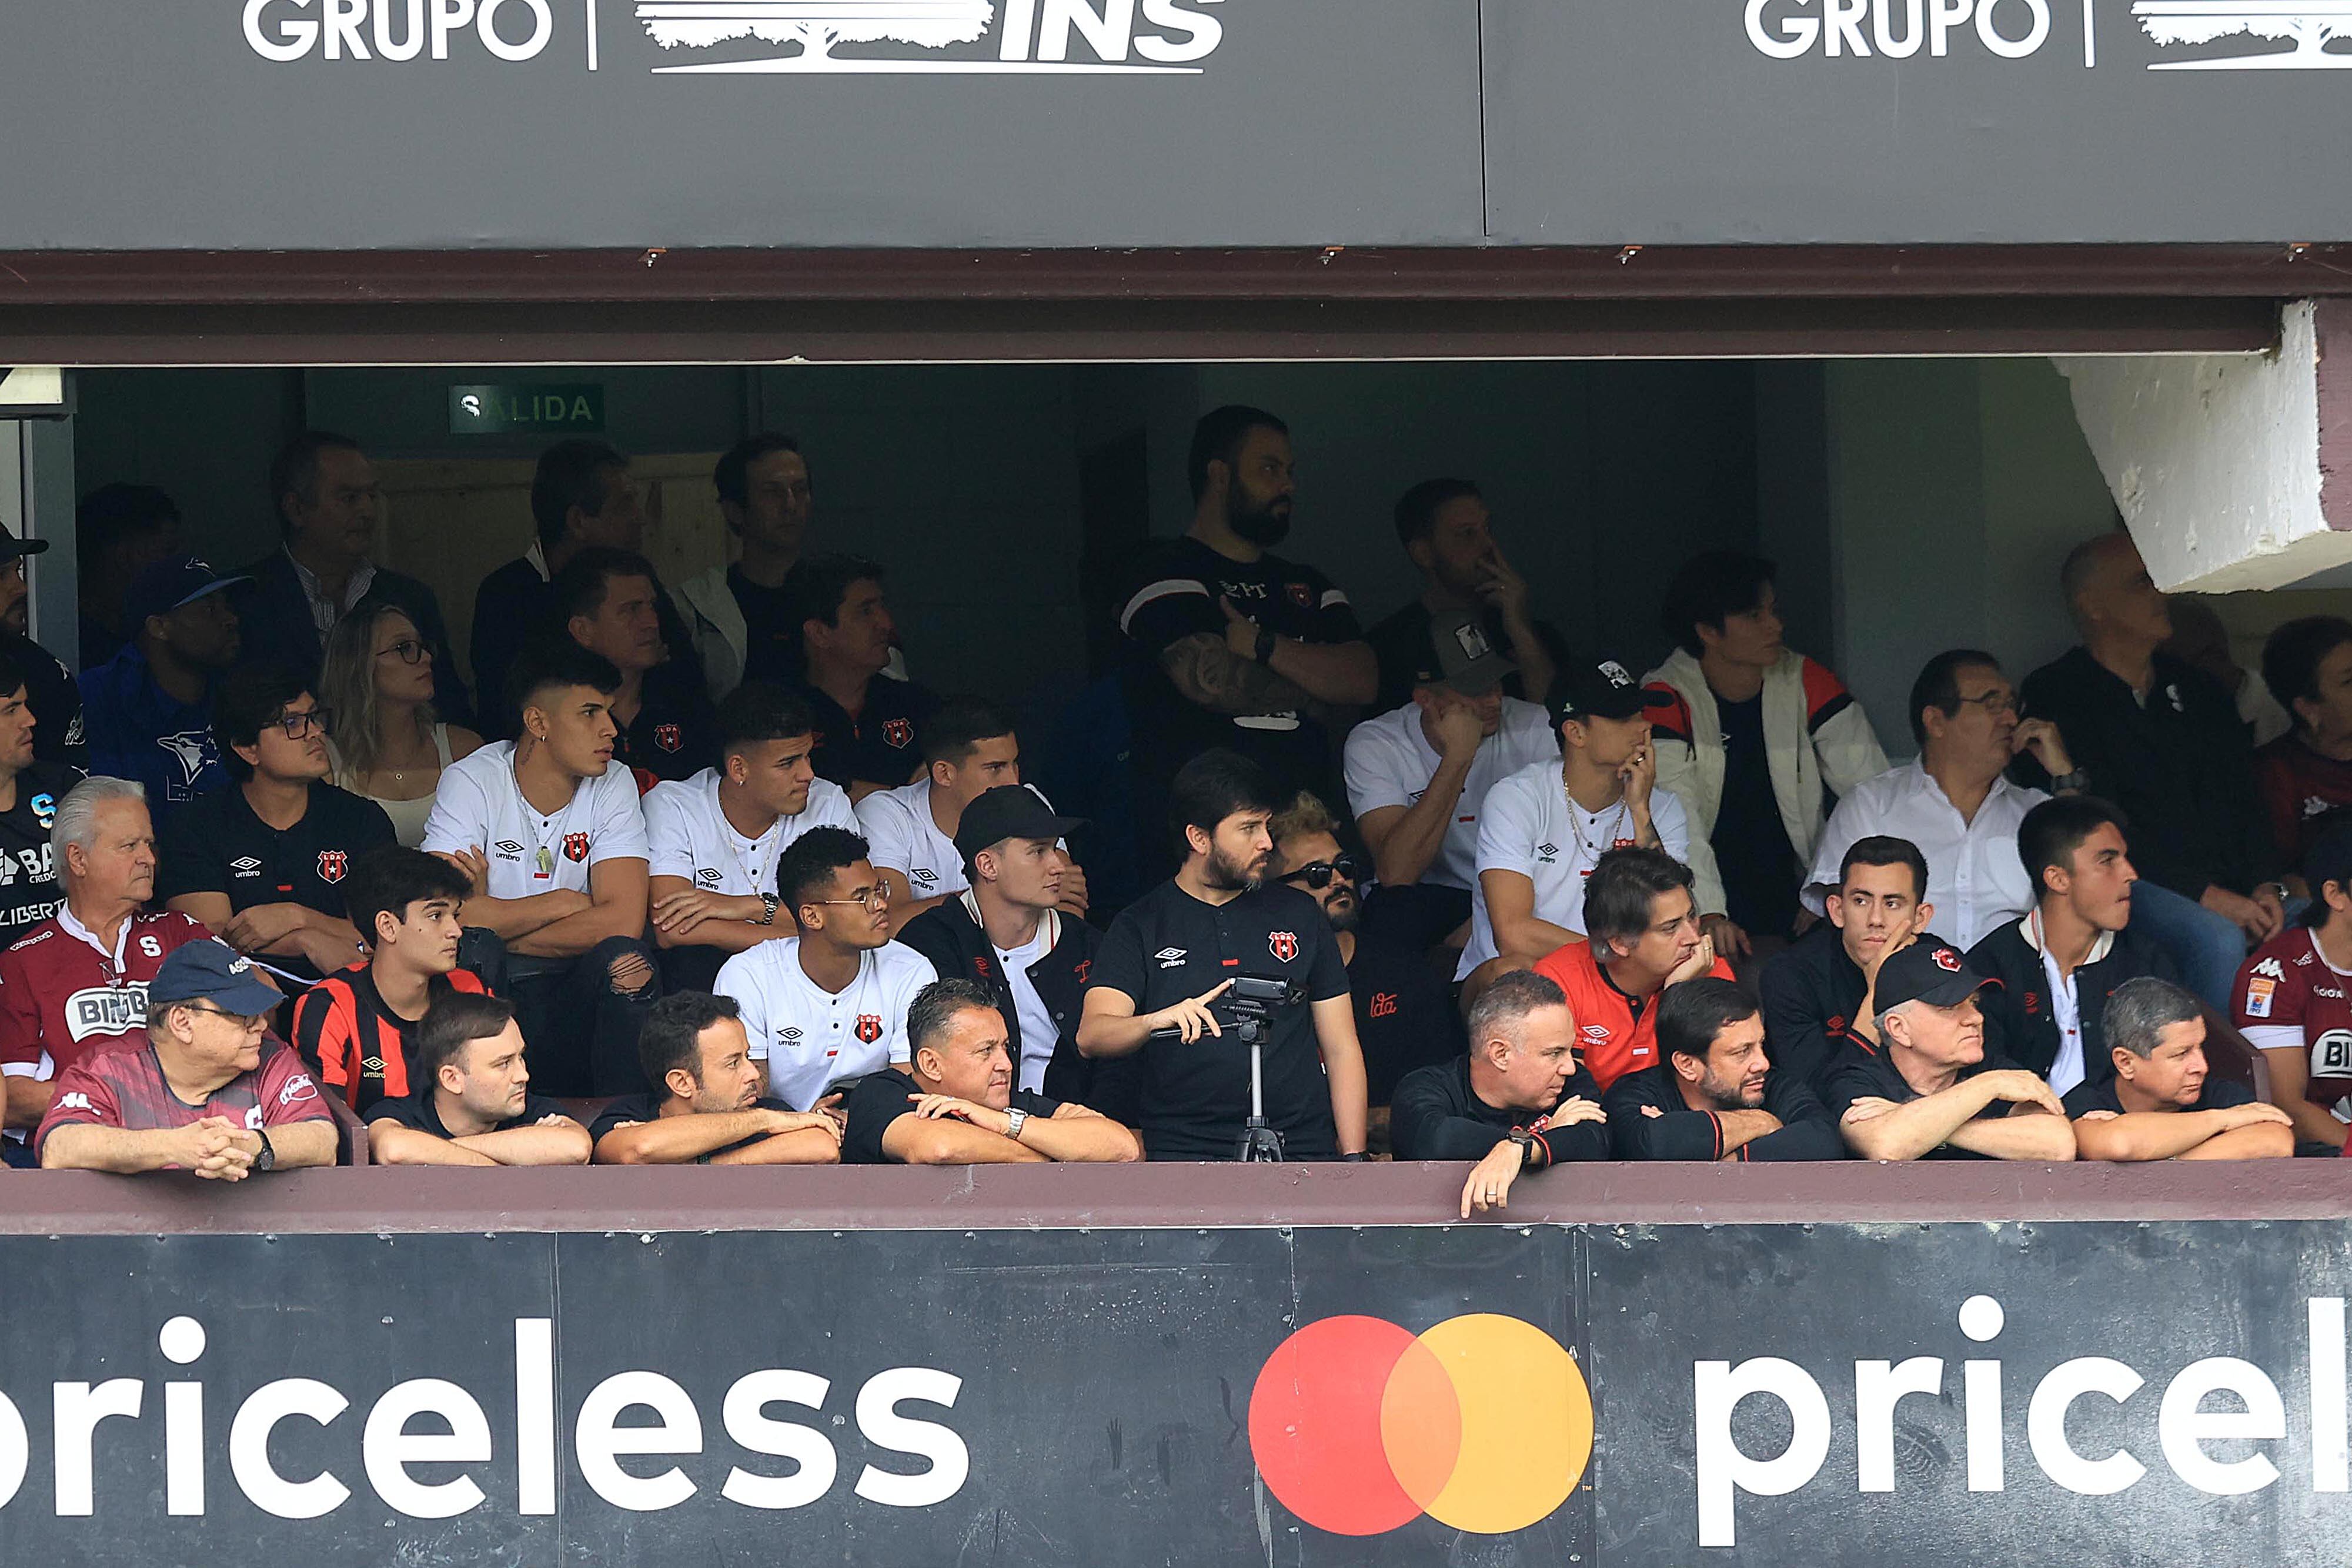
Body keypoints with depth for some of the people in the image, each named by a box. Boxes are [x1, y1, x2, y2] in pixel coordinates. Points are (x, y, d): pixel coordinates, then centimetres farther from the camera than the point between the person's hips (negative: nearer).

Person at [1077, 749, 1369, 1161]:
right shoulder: (1141, 926, 9)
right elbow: (1092, 1036, -7)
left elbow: (1342, 1049, 17)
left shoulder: (1299, 914, 18)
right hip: (1183, 1150, -2)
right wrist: (1157, 1022, -29)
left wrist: (1353, 1159, 4)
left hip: (1301, 1150, 2)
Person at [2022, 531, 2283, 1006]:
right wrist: (2206, 896, -16)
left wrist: (2266, 886, -2)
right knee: (2218, 939, -35)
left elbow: (2245, 801, 20)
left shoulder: (2199, 692, 23)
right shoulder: (2054, 695, 1)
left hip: (2230, 890, 6)